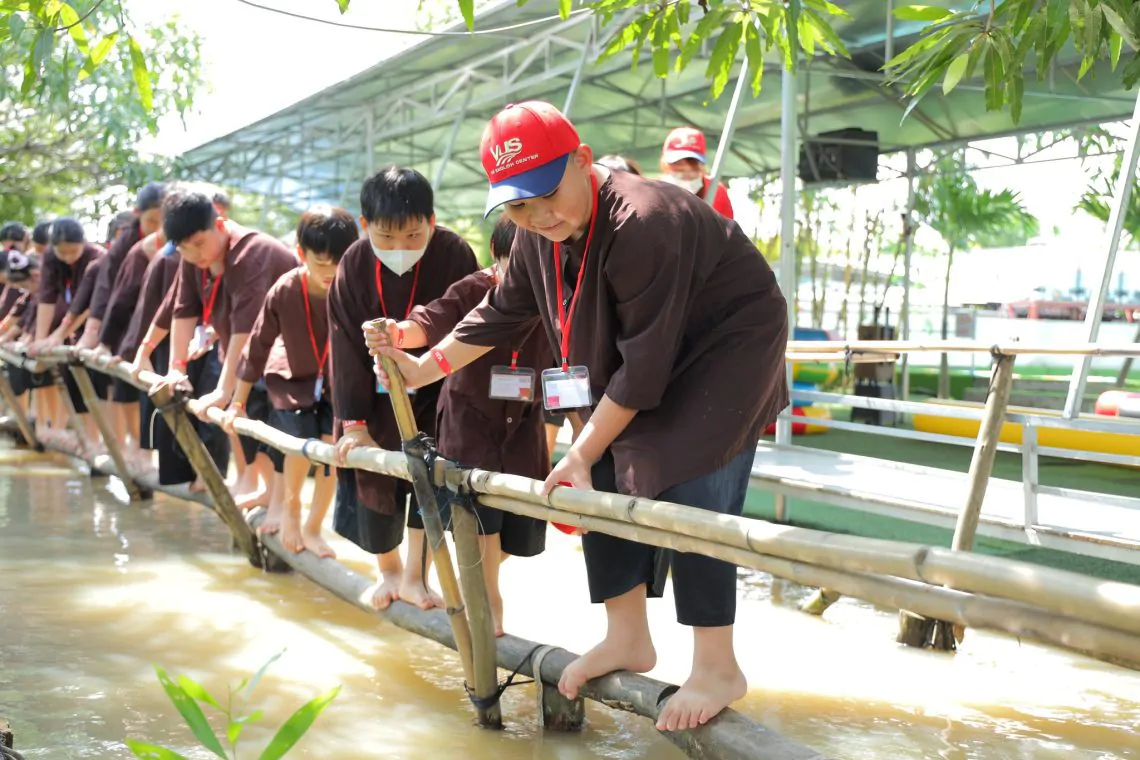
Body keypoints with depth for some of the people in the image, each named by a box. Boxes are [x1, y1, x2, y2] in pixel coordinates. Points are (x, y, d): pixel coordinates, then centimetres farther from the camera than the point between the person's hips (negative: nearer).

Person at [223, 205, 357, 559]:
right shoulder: (284, 291, -22)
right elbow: (257, 345, -11)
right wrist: (237, 402, -4)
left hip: (335, 382, 1)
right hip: (292, 377, -1)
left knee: (333, 444, -13)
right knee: (302, 439, -21)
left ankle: (312, 528, 8)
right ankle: (288, 503, 9)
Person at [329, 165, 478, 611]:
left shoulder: (455, 255, -23)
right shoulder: (354, 264, -18)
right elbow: (347, 349, -15)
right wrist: (353, 424, -16)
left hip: (436, 395, -1)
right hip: (376, 398, 2)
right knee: (373, 482, 6)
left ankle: (415, 576, 15)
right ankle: (388, 571, 29)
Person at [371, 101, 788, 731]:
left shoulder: (643, 224, -34)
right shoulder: (537, 234, -8)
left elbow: (644, 363, -31)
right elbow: (502, 312, 7)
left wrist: (582, 452, -25)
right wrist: (421, 369, 4)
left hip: (725, 345, -8)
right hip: (638, 354, 8)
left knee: (687, 496, -16)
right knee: (604, 482, 4)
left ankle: (717, 668, -2)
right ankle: (626, 638, 18)